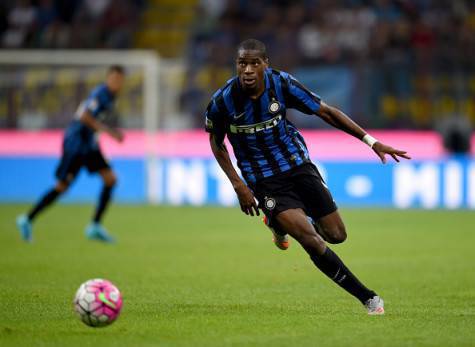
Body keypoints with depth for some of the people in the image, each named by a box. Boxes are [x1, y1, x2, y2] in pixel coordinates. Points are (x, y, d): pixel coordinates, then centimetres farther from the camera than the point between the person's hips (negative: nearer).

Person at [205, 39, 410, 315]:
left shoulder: (281, 83, -16)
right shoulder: (223, 101, -18)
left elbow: (326, 112, -7)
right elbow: (216, 142, 2)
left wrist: (371, 141, -11)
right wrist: (238, 184, -7)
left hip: (297, 165, 3)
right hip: (264, 182, -3)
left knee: (336, 235, 2)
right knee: (312, 241, -20)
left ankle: (284, 223, 33)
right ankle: (368, 298, -10)